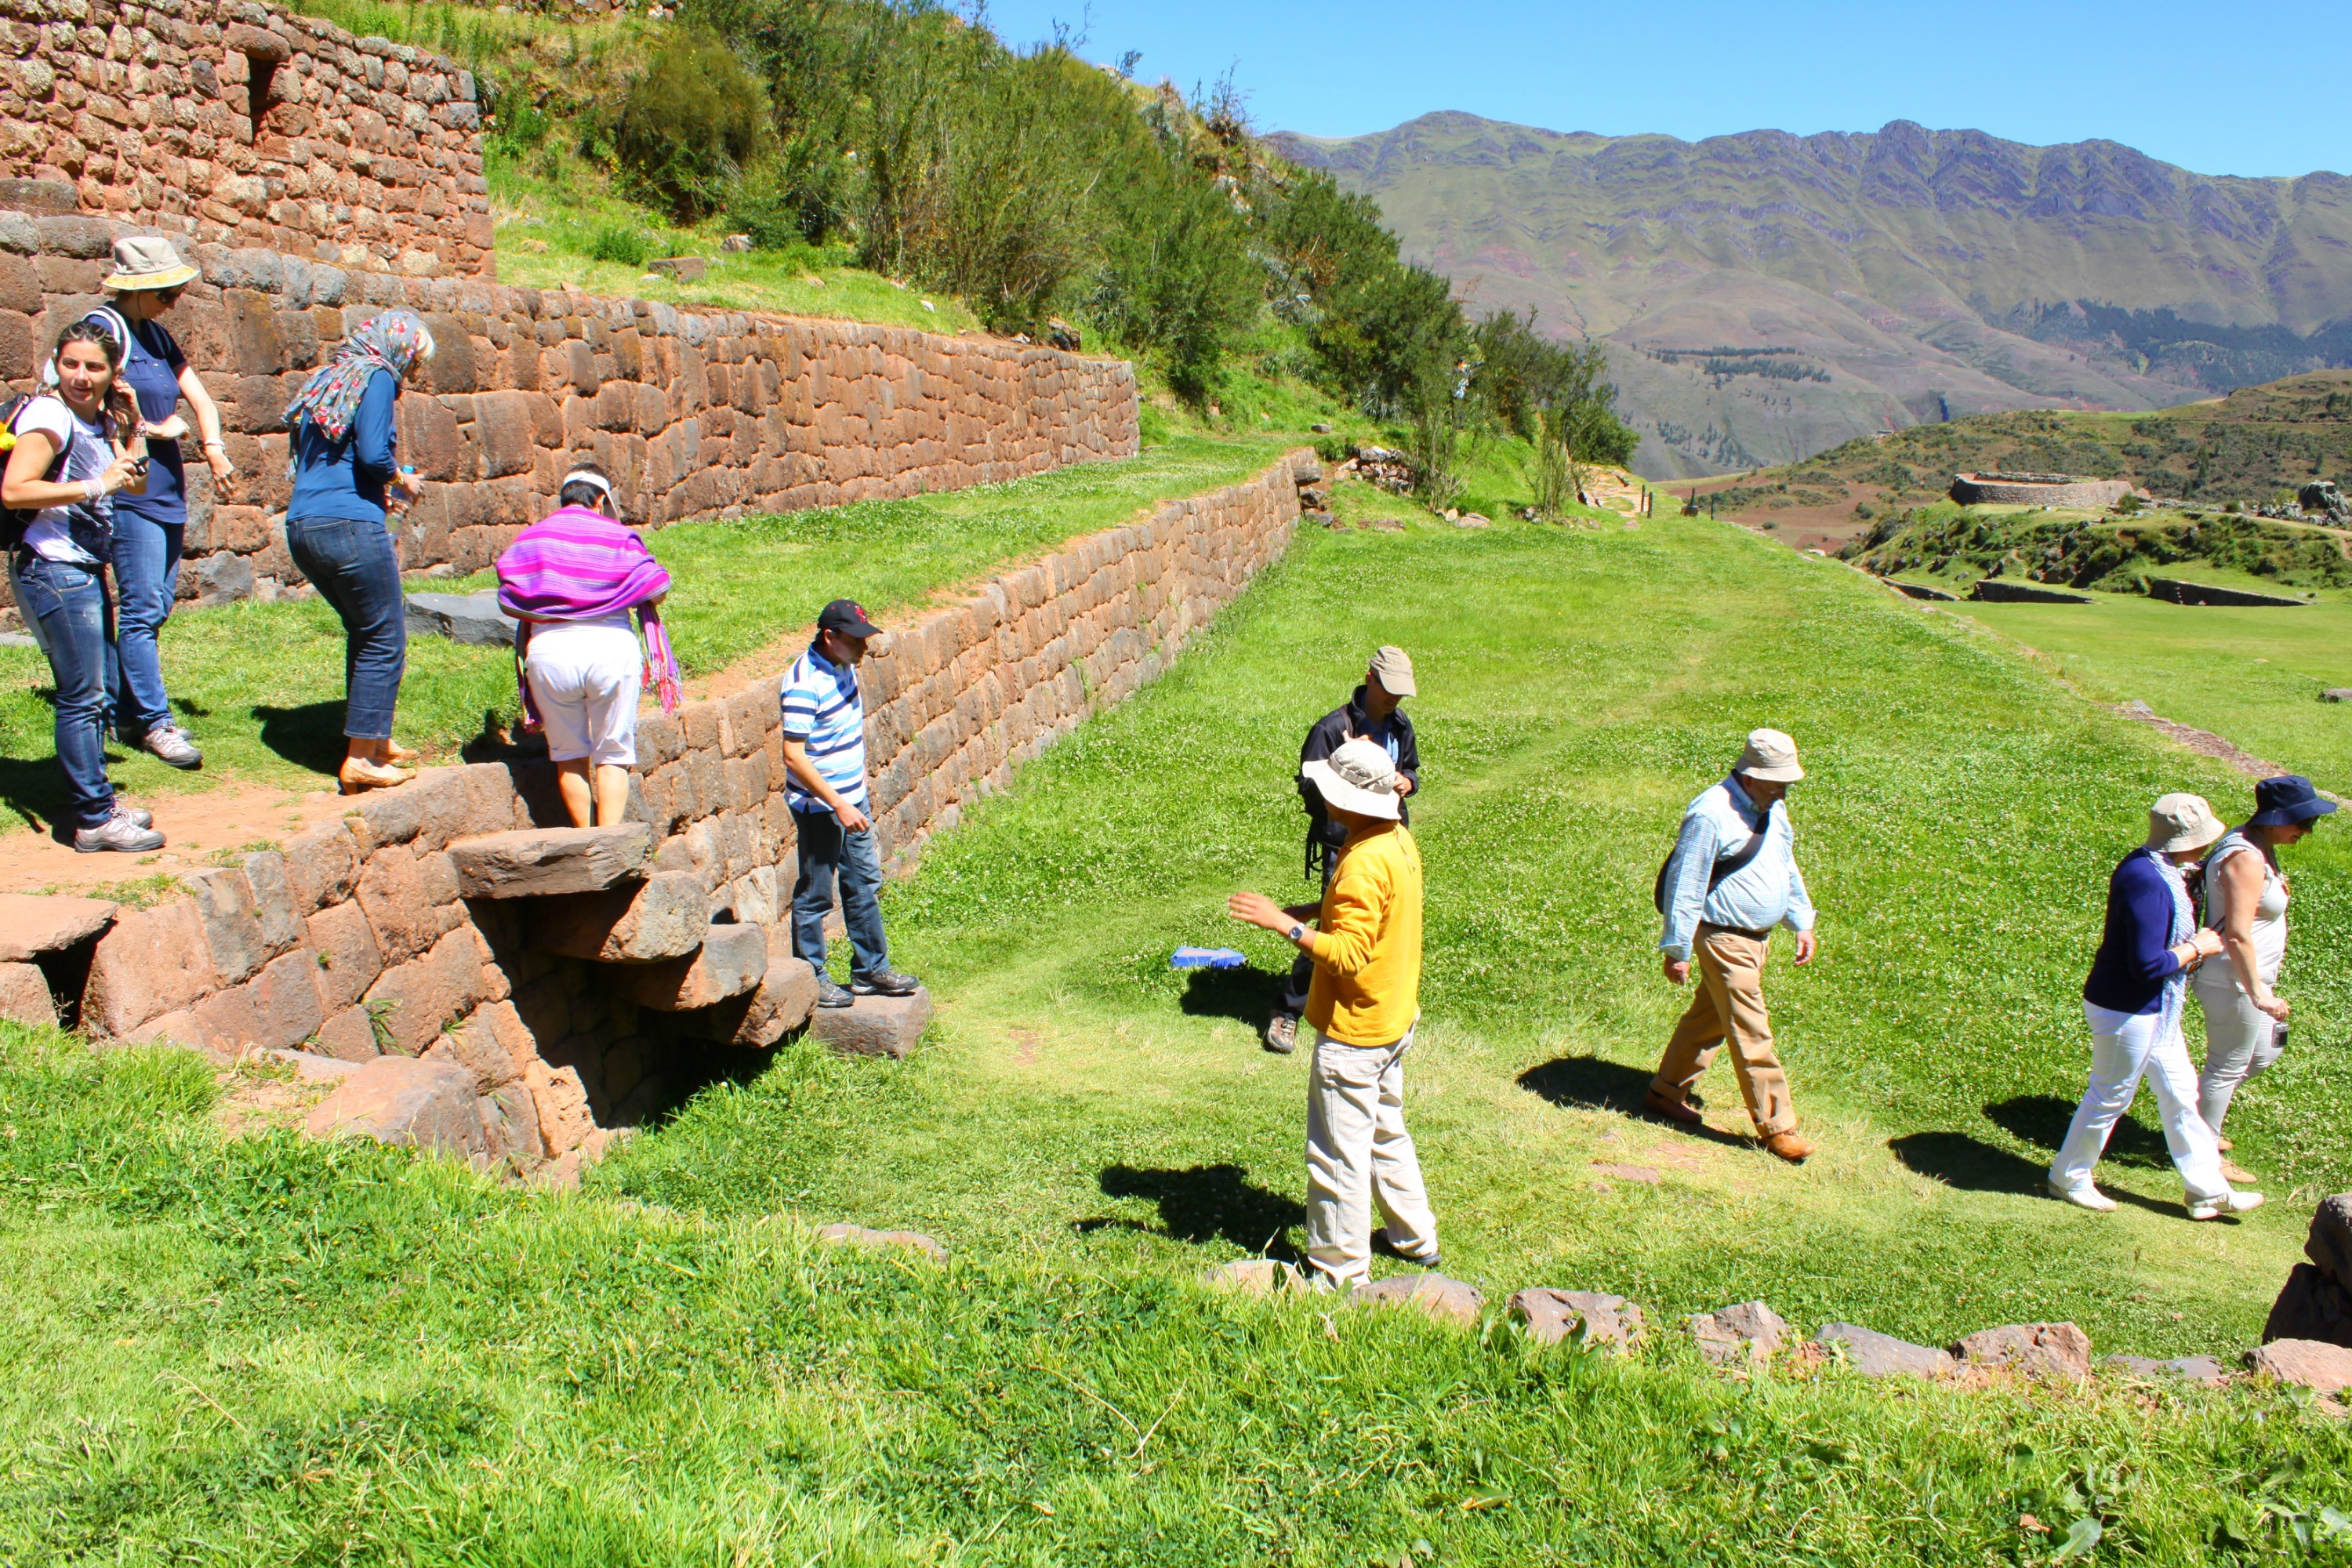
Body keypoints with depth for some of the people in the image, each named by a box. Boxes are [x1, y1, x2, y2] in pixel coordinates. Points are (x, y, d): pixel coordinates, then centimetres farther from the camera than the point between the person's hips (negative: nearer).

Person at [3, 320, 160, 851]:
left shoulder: (101, 419, 11)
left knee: (93, 692, 15)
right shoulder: (50, 415, -14)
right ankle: (94, 819, 0)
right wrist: (97, 486, -23)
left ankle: (99, 801, 25)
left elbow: (136, 484, 19)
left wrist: (133, 429, 5)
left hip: (86, 569, 9)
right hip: (52, 568, -9)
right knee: (81, 697, -6)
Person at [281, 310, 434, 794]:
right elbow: (372, 453, -15)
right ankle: (361, 760, 0)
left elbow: (308, 457, 21)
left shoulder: (327, 379, 21)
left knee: (365, 633, 21)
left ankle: (372, 739, 27)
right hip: (350, 526, -9)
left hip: (302, 529, 9)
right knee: (385, 641, 0)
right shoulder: (376, 377, -3)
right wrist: (402, 482, 4)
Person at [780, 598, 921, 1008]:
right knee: (815, 895, 4)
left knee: (864, 885, 16)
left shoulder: (843, 666, 4)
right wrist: (838, 805, -25)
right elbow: (794, 757, -24)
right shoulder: (804, 684, -23)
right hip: (819, 807, -9)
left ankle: (871, 970, 28)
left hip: (852, 799, 9)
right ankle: (810, 980, 17)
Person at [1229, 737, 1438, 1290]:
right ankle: (1415, 1238, 39)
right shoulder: (1399, 840, 3)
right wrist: (1318, 910, 6)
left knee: (1338, 1155, 3)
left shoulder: (1364, 863, -27)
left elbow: (1348, 954, -30)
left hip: (1353, 1034, -10)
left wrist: (1284, 923, -31)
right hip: (1394, 1019, 10)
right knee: (1385, 1132, 26)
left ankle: (1341, 1273, 15)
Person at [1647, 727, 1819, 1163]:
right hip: (1724, 938, -9)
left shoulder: (1772, 809, 6)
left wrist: (1802, 922, 17)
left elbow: (1787, 867, 21)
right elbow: (1685, 884, -19)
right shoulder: (1711, 815, -22)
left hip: (1759, 936, 9)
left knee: (1708, 1019, 18)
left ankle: (1666, 1094, 32)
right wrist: (1677, 950, -17)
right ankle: (1776, 1128, 6)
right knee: (1752, 1034, -3)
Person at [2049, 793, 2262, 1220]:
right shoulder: (2147, 884, -29)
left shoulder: (2153, 868, 3)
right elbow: (2148, 965, -29)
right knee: (2110, 1097, 7)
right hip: (2126, 1012, -10)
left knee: (2181, 1094, 17)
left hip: (2155, 1010, 10)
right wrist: (2196, 948, -16)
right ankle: (2068, 1178, 25)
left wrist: (2191, 944, 5)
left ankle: (2209, 1191, 29)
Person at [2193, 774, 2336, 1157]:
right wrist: (2258, 994, -26)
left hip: (2249, 978, 10)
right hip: (2234, 983, -10)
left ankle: (2198, 1113, 33)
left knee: (2263, 1053, 23)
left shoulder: (2256, 846, 5)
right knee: (2227, 1067, 5)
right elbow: (2237, 935, -29)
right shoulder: (2247, 858, -27)